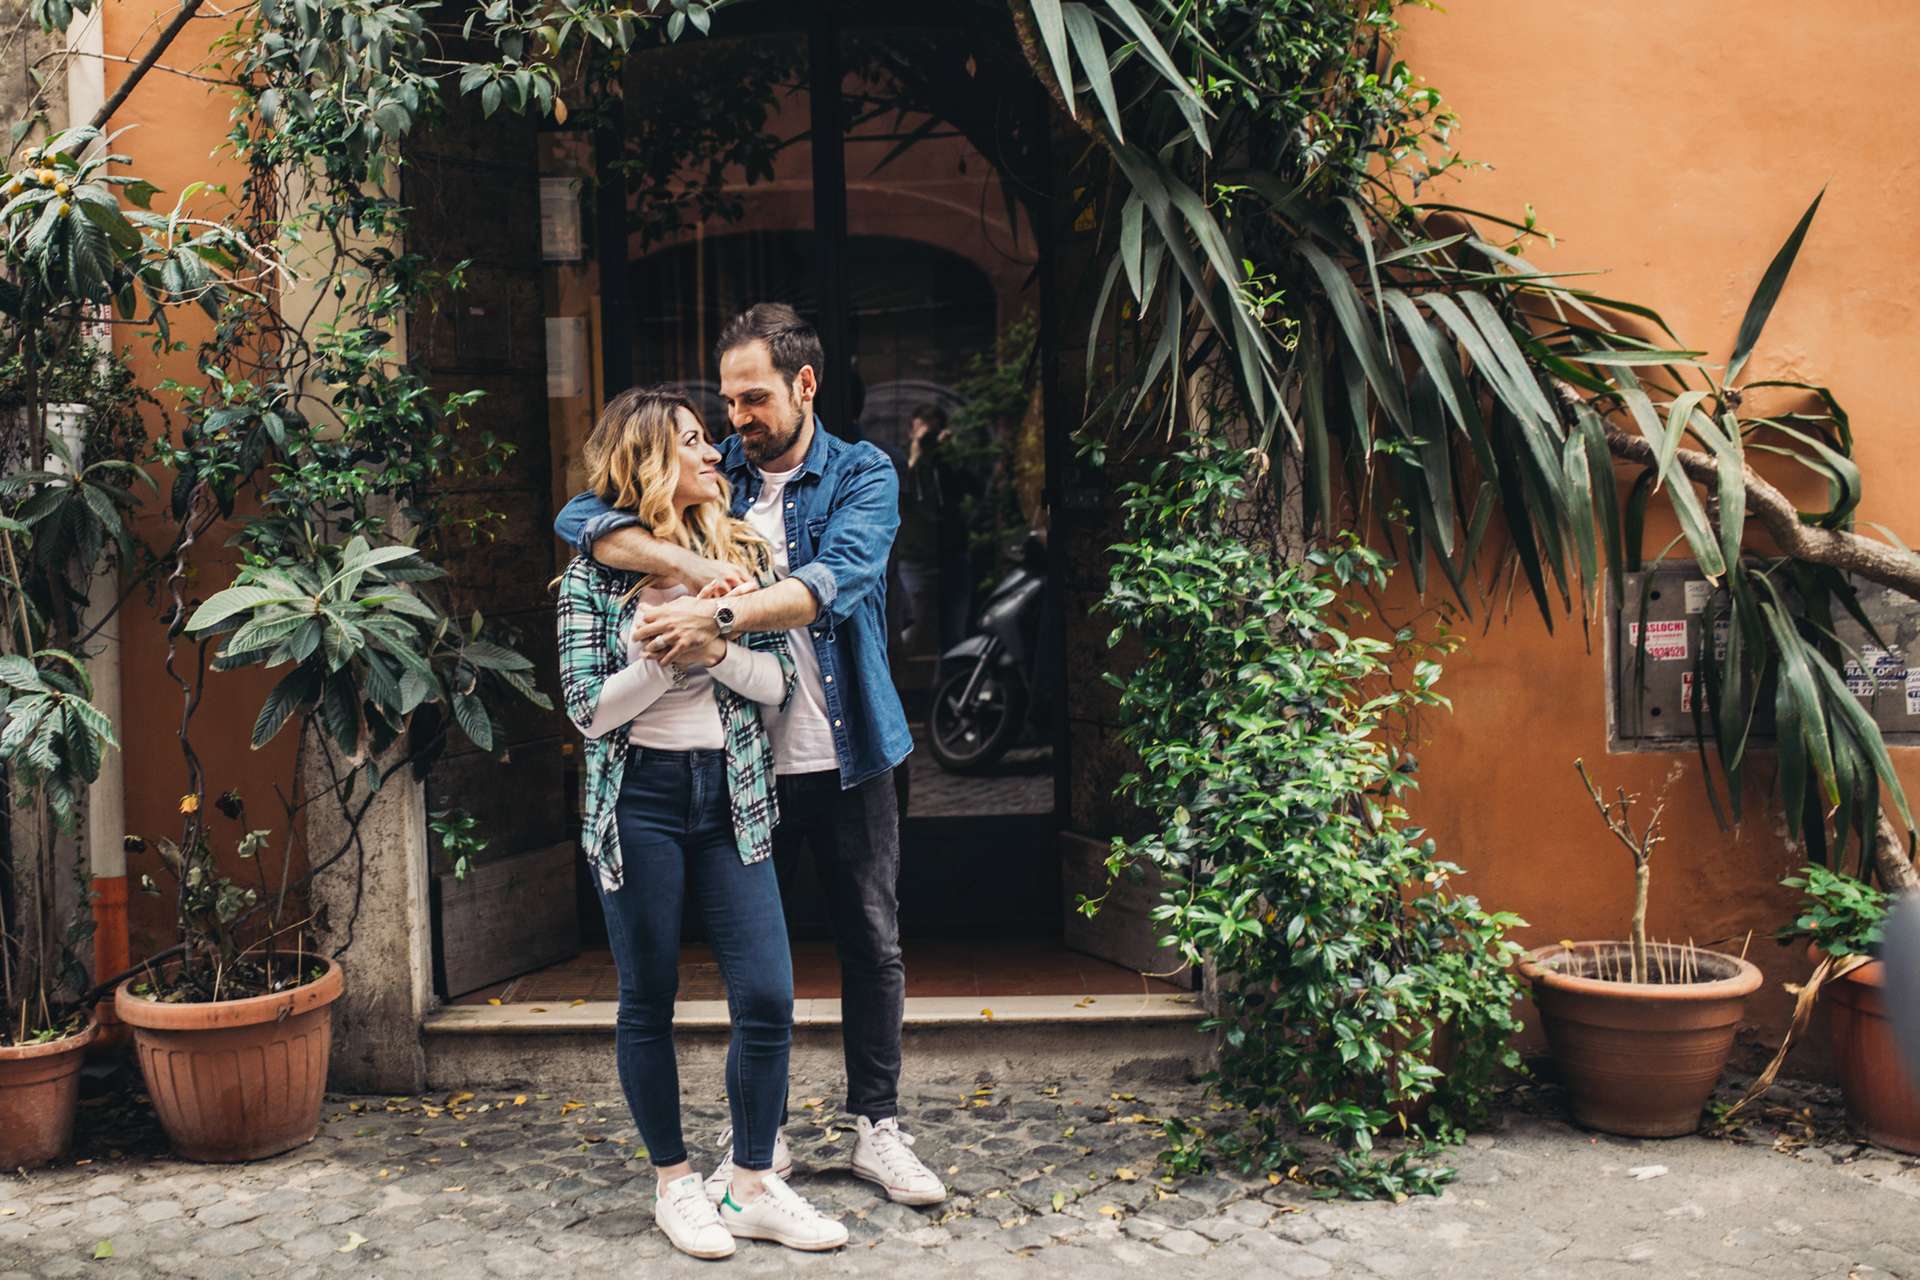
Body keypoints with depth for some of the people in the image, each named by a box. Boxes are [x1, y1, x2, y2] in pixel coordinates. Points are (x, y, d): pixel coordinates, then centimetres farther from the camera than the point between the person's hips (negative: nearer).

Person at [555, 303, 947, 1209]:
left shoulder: (862, 475, -2)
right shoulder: (713, 473, 5)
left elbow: (839, 576, -22)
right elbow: (582, 518, -8)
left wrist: (721, 614, -36)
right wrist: (689, 566, -26)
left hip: (847, 754, -1)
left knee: (872, 942, 7)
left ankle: (877, 1127, 23)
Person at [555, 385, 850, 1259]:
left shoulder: (742, 553, 7)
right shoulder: (594, 572, -1)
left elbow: (780, 683, 2)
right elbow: (589, 711, -5)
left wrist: (715, 650, -16)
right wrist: (661, 653, -17)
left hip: (731, 794, 3)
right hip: (639, 800, -2)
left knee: (767, 997, -2)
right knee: (648, 1002, 7)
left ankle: (753, 1188, 15)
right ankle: (675, 1185, 24)